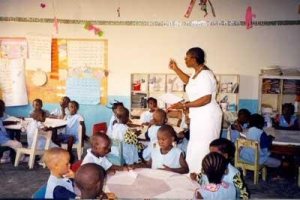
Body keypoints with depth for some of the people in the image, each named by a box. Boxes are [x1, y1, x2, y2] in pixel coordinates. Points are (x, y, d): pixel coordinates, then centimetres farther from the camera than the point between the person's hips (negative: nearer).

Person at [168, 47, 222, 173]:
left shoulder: (205, 74, -20)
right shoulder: (197, 73, 10)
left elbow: (206, 99, -26)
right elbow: (189, 82, 32)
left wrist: (184, 105, -25)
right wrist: (175, 69, 26)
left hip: (207, 117, -10)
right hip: (199, 117, 10)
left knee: (202, 150, -3)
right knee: (197, 149, 15)